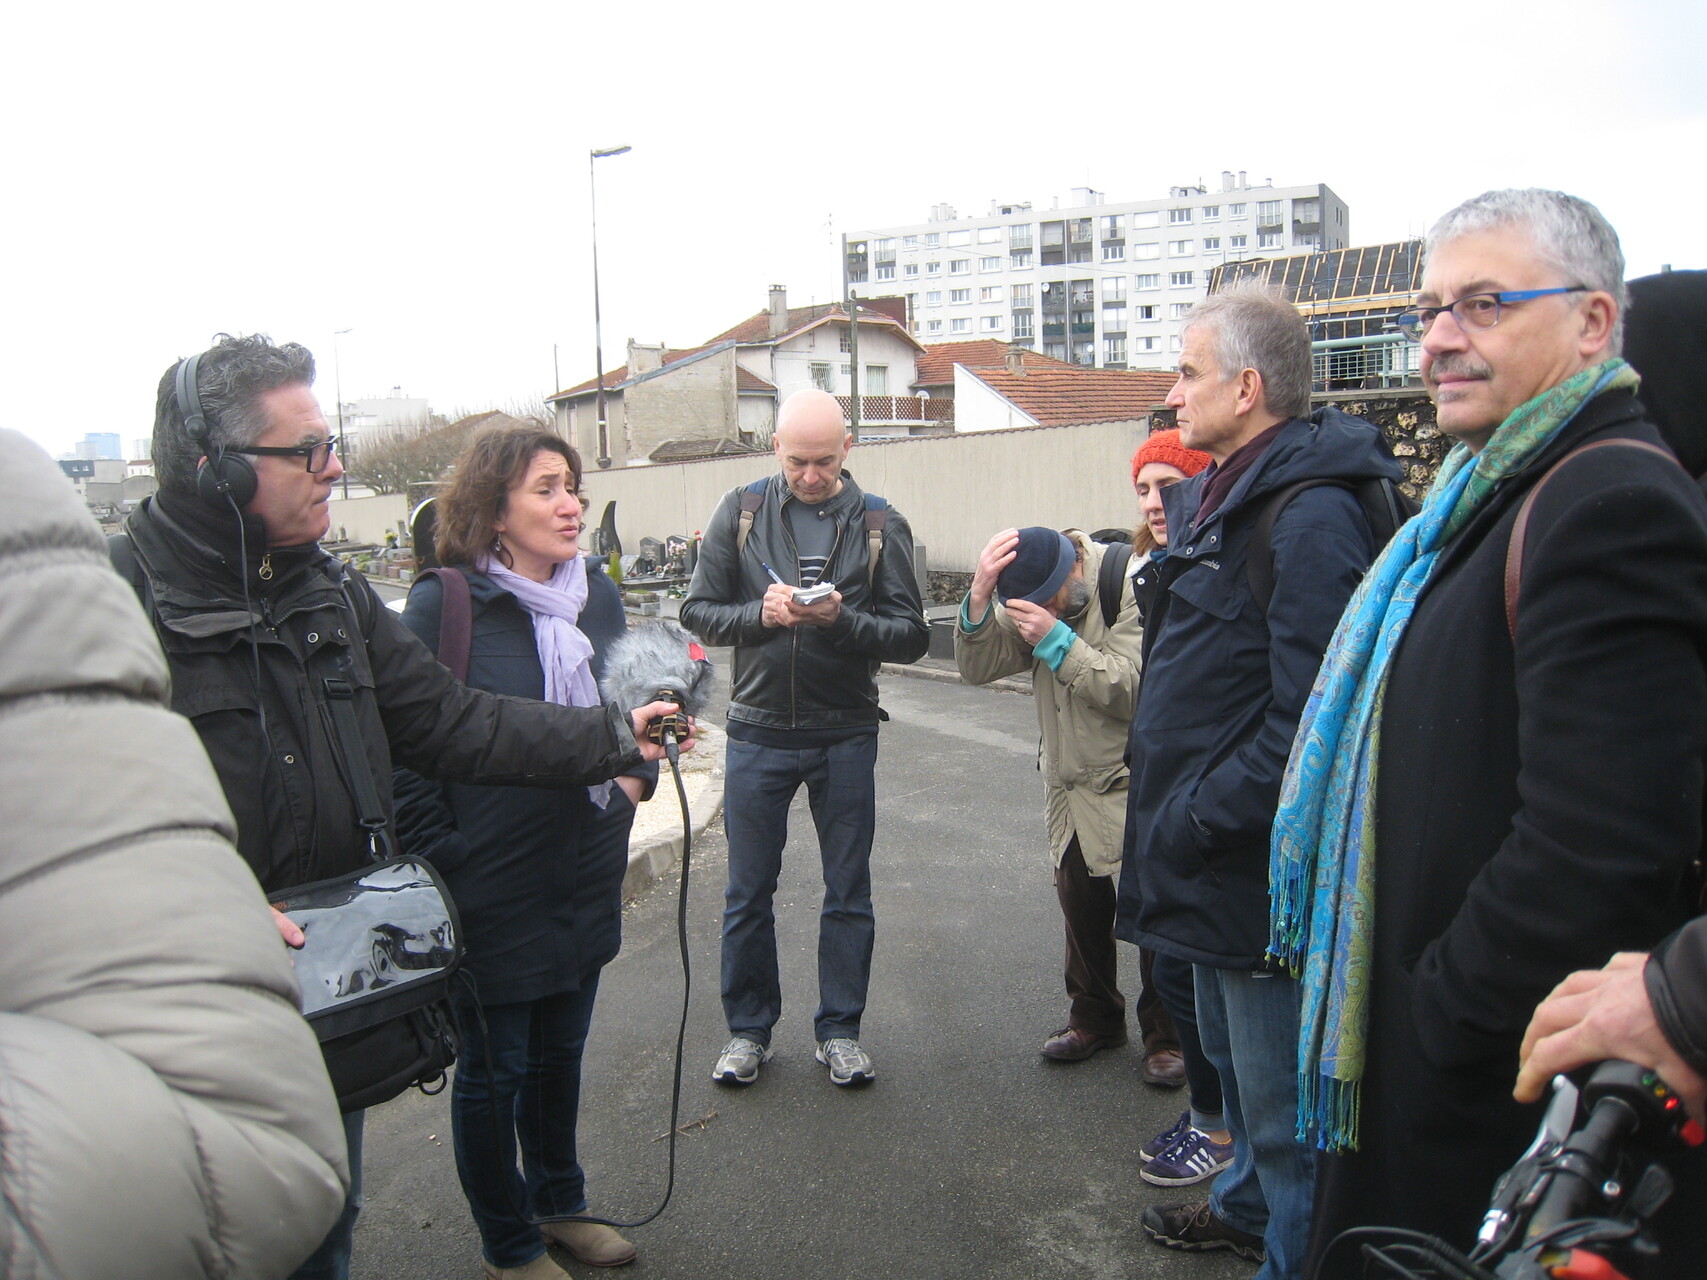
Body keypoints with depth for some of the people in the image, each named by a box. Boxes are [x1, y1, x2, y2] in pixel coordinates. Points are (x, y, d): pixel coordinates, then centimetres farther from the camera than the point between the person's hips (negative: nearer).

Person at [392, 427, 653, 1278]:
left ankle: (558, 1202, 45)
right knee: (492, 1071, 13)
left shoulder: (597, 593, 3)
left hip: (584, 880, 6)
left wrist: (634, 776, 0)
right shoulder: (444, 603, -15)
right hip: (489, 891, -5)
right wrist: (438, 865, -14)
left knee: (560, 1052, 22)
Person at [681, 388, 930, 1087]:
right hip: (757, 733, 1)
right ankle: (748, 1029, 29)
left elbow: (912, 636, -6)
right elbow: (698, 611, -1)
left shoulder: (880, 524, -3)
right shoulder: (741, 511, -1)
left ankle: (839, 1029, 29)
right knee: (748, 893, 11)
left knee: (848, 892, 11)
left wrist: (841, 619, -23)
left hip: (845, 736, 0)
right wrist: (759, 614, -20)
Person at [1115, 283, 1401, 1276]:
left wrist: (1197, 821, -21)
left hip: (1262, 864, -10)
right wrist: (1171, 800, 13)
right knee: (1232, 1053, 28)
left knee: (1282, 1100, 6)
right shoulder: (1217, 495, 10)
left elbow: (1309, 717, -28)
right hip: (1215, 854, 11)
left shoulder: (1311, 514, -22)